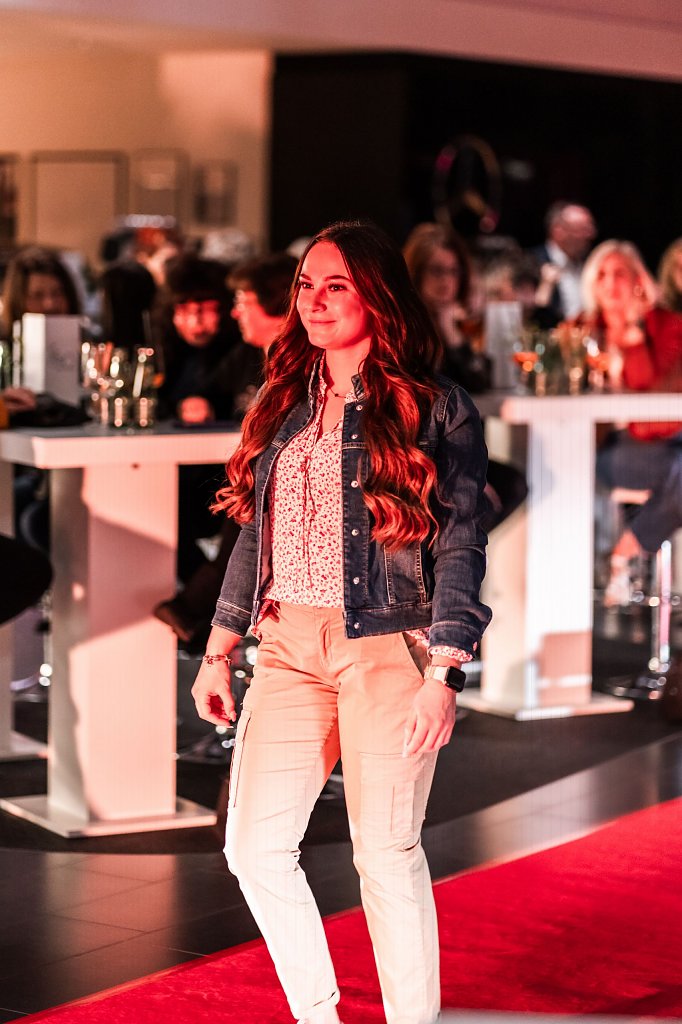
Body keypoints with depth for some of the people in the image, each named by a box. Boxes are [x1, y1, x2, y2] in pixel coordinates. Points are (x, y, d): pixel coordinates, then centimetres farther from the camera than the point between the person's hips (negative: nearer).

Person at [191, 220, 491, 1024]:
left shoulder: (436, 409, -4)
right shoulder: (284, 406, 13)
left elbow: (461, 545, -7)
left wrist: (443, 675, -16)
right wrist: (218, 651, 15)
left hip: (389, 649, -5)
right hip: (289, 649, 6)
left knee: (386, 853, -1)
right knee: (254, 846, 1)